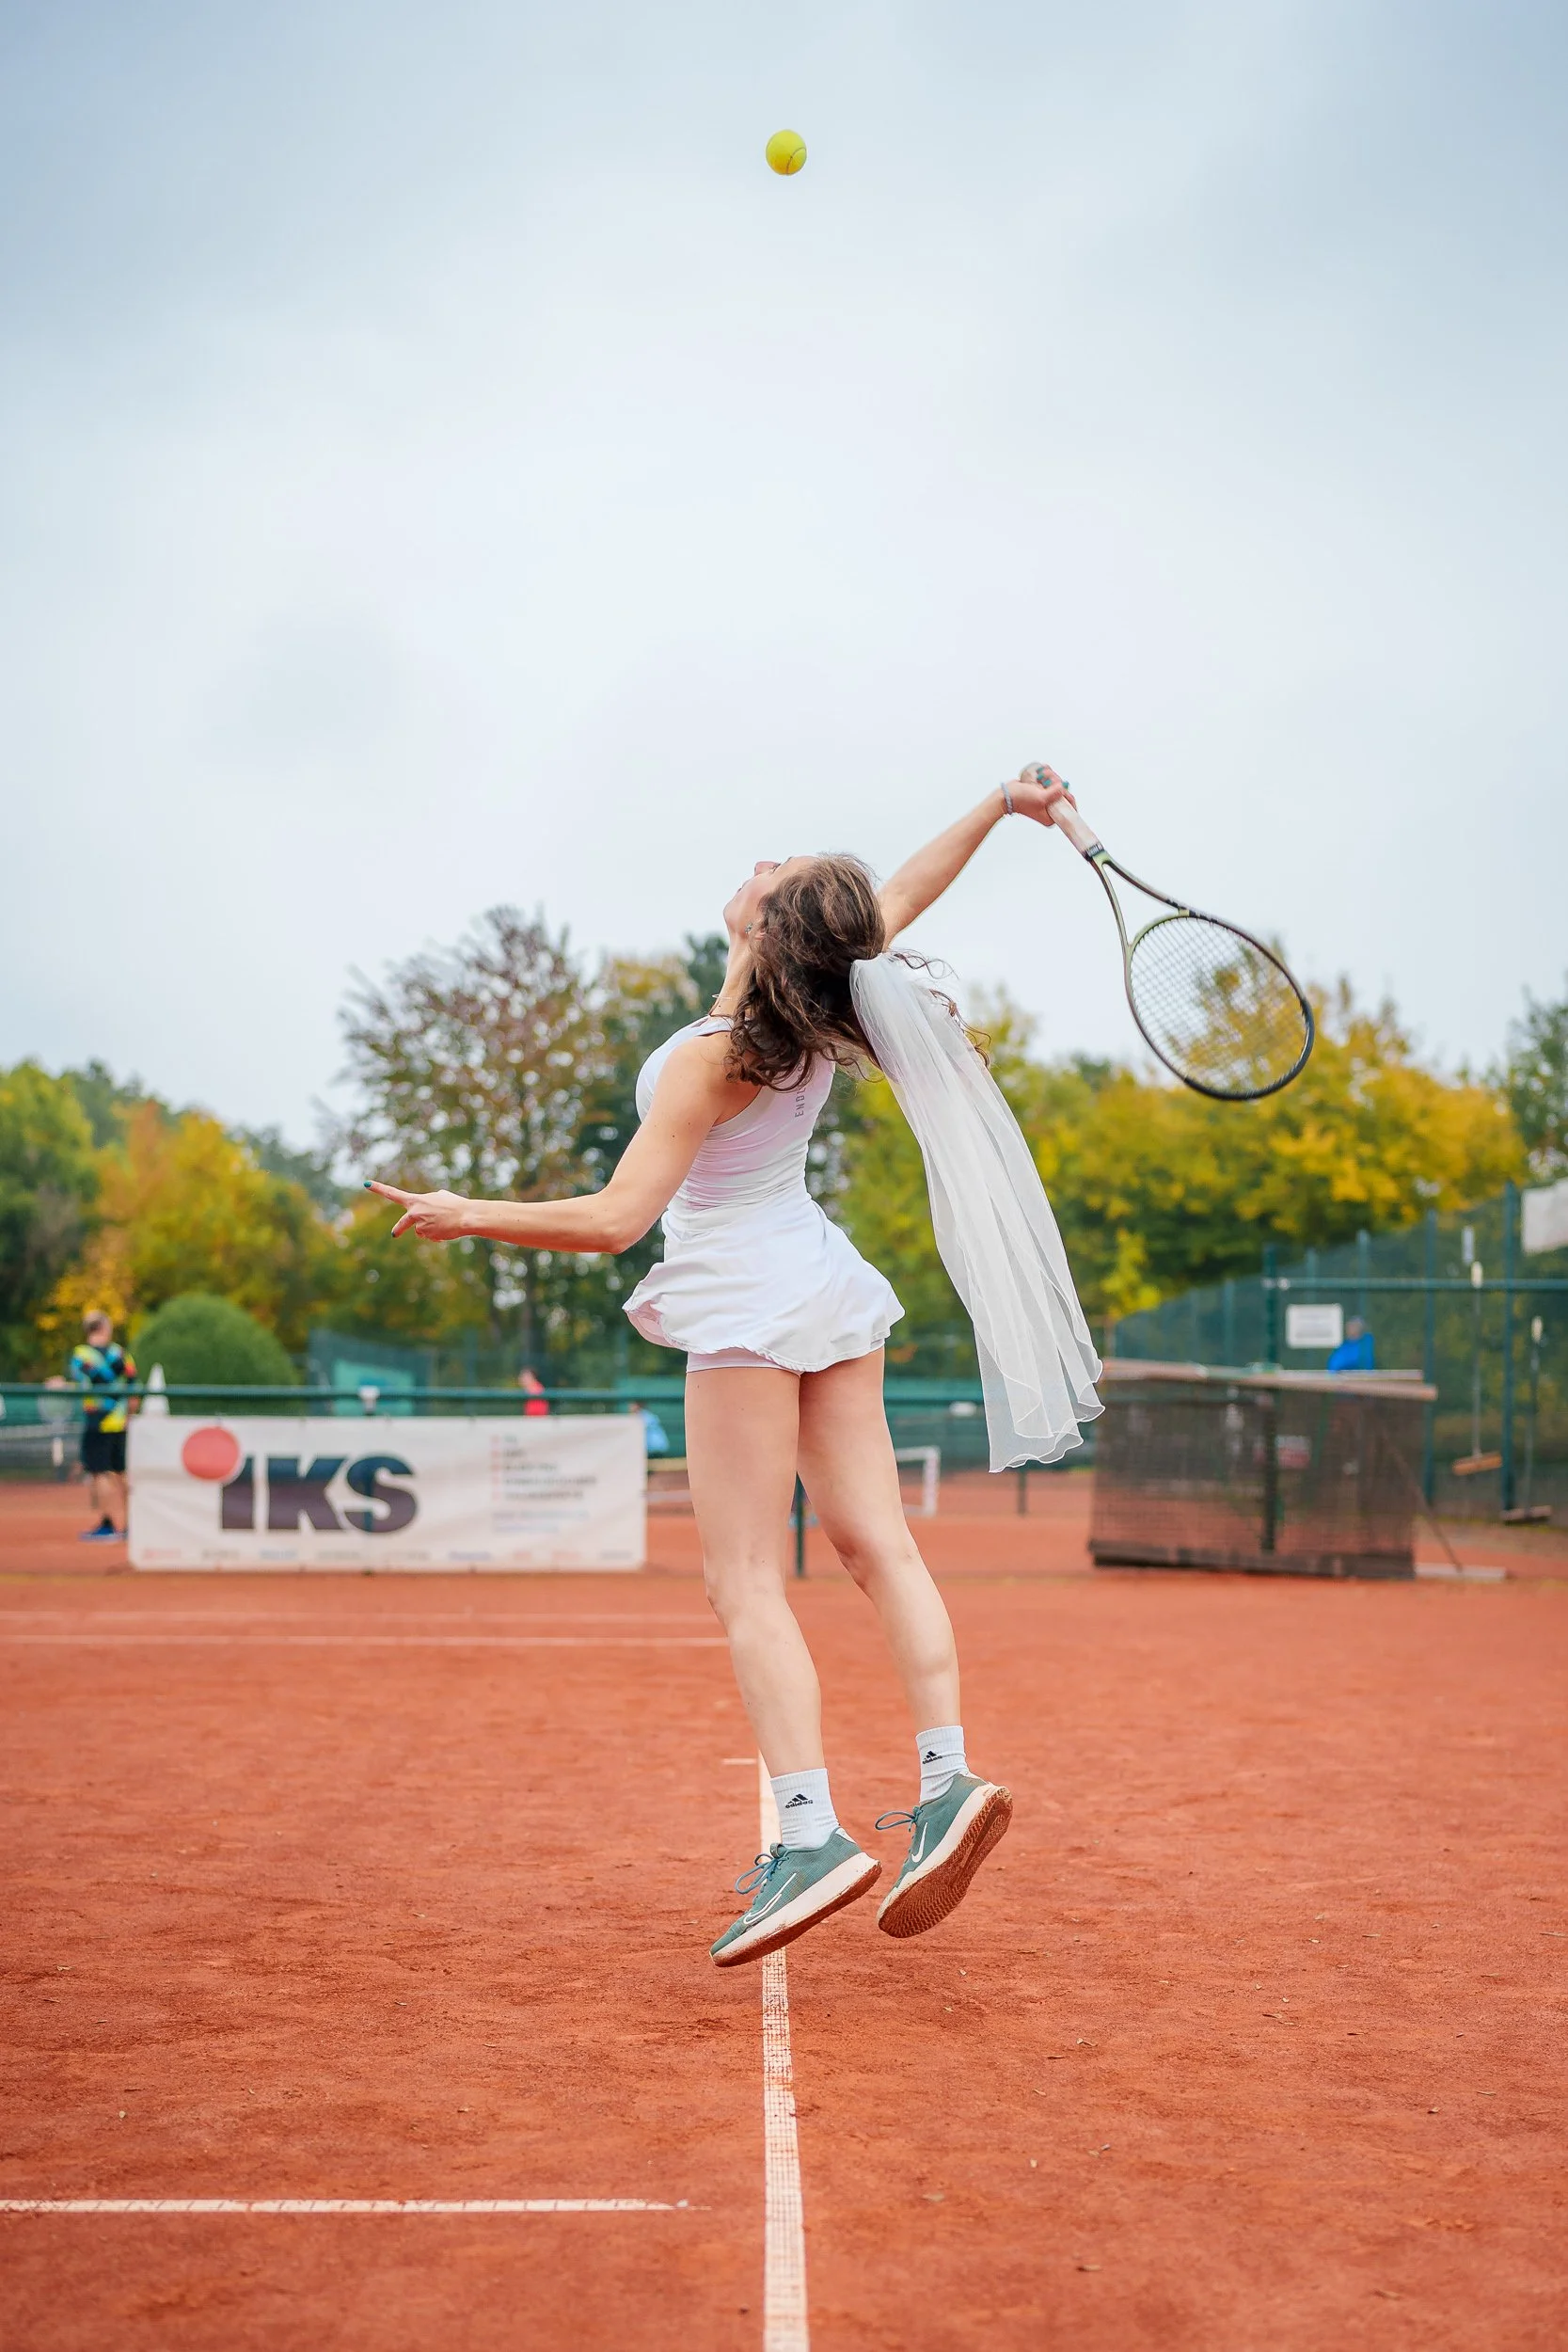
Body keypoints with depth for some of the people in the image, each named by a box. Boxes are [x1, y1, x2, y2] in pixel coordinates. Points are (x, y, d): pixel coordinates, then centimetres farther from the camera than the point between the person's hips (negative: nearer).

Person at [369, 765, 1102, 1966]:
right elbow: (907, 890, 15)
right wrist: (1002, 804, 23)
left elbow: (616, 1219, -22)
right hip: (828, 1287, 8)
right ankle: (949, 1776, -2)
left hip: (747, 1302, -8)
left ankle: (811, 1833, -14)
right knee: (878, 1544, 4)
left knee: (748, 1582, -7)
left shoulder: (714, 1059, -21)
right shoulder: (820, 1010, -2)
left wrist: (467, 1214, -12)